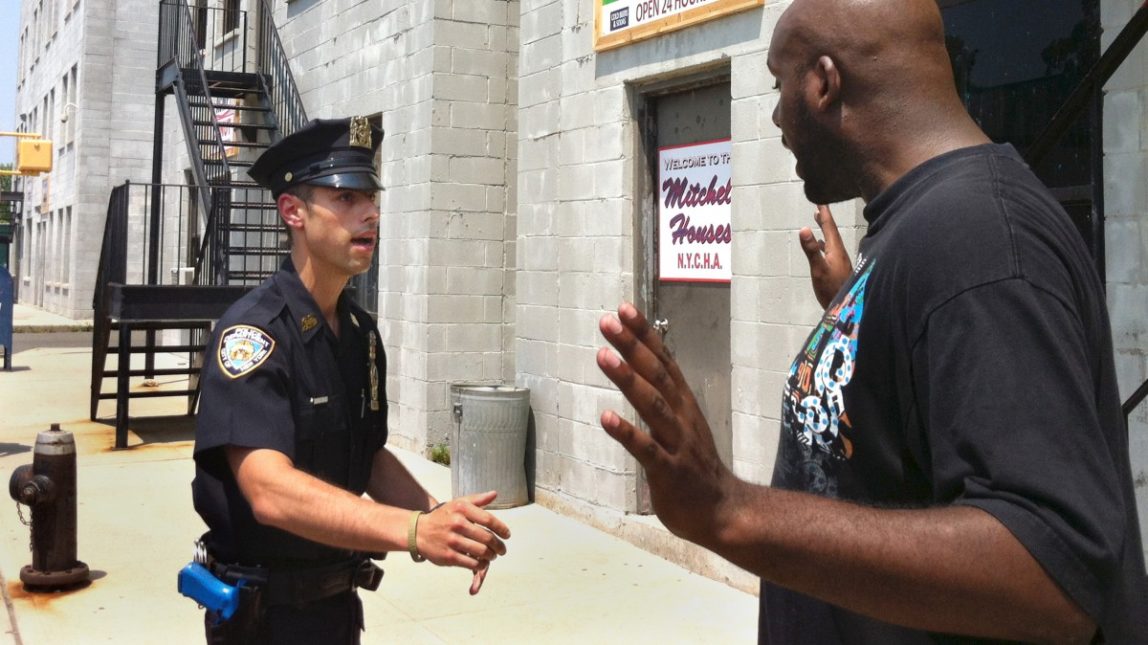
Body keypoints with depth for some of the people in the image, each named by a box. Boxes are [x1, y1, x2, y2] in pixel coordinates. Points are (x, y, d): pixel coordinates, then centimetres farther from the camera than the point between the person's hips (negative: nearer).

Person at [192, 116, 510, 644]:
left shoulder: (362, 332, 3)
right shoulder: (252, 330, -22)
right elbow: (271, 491, -33)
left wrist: (442, 518, -9)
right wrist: (413, 530, -44)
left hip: (340, 598, 8)